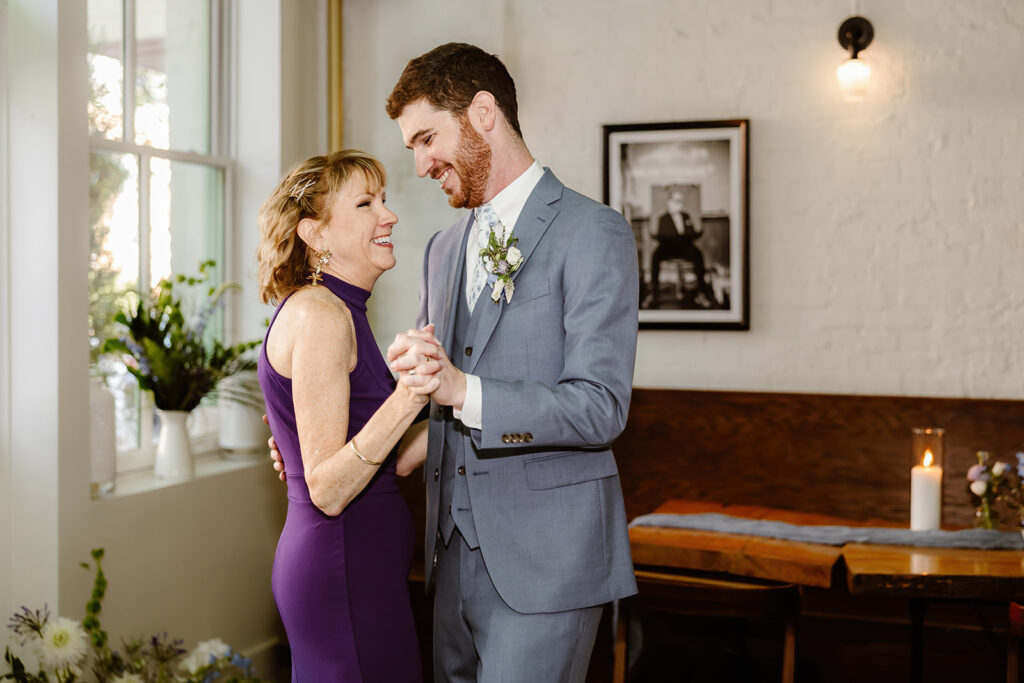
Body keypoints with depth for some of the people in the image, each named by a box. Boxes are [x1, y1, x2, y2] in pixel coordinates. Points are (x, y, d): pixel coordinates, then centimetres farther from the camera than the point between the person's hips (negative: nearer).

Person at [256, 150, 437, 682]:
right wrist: (406, 400, -32)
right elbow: (327, 491, -22)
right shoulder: (320, 314, -17)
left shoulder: (337, 312, 12)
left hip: (358, 567, 10)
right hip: (345, 576, -10)